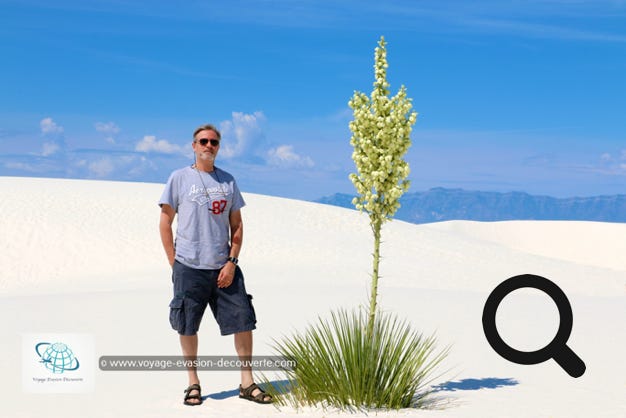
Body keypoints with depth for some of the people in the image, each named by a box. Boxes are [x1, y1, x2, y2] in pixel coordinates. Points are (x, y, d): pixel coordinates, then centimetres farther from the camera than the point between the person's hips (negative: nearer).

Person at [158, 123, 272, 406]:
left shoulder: (227, 181, 10)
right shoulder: (179, 178, 2)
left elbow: (237, 225, 10)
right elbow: (165, 223, 2)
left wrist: (232, 262, -1)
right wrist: (174, 263, -3)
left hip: (224, 268, 3)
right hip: (189, 268, -2)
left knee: (243, 321, 0)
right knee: (188, 327, 5)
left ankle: (247, 383, 11)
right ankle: (193, 383, 20)